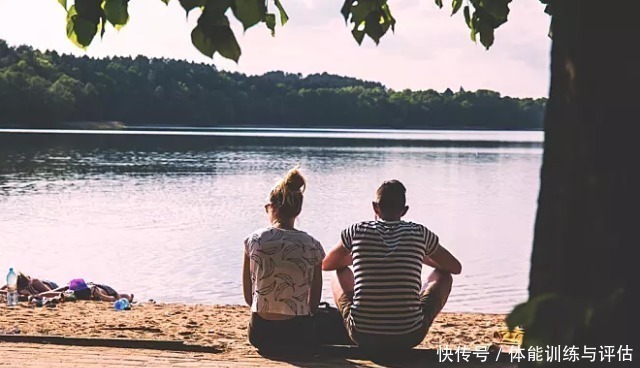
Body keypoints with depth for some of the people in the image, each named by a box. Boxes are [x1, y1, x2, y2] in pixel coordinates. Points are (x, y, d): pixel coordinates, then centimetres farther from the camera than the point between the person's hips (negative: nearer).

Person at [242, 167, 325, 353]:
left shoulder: (253, 240, -6)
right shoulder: (313, 246, -5)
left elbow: (248, 297, 2)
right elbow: (314, 303, 3)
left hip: (260, 334, 2)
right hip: (298, 335, -2)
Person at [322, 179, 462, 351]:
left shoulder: (357, 231, 0)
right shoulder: (419, 233, 0)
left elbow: (326, 264, 18)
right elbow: (456, 267, 15)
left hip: (363, 337, 1)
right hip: (408, 338, -1)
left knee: (340, 271, 28)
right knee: (443, 275, 24)